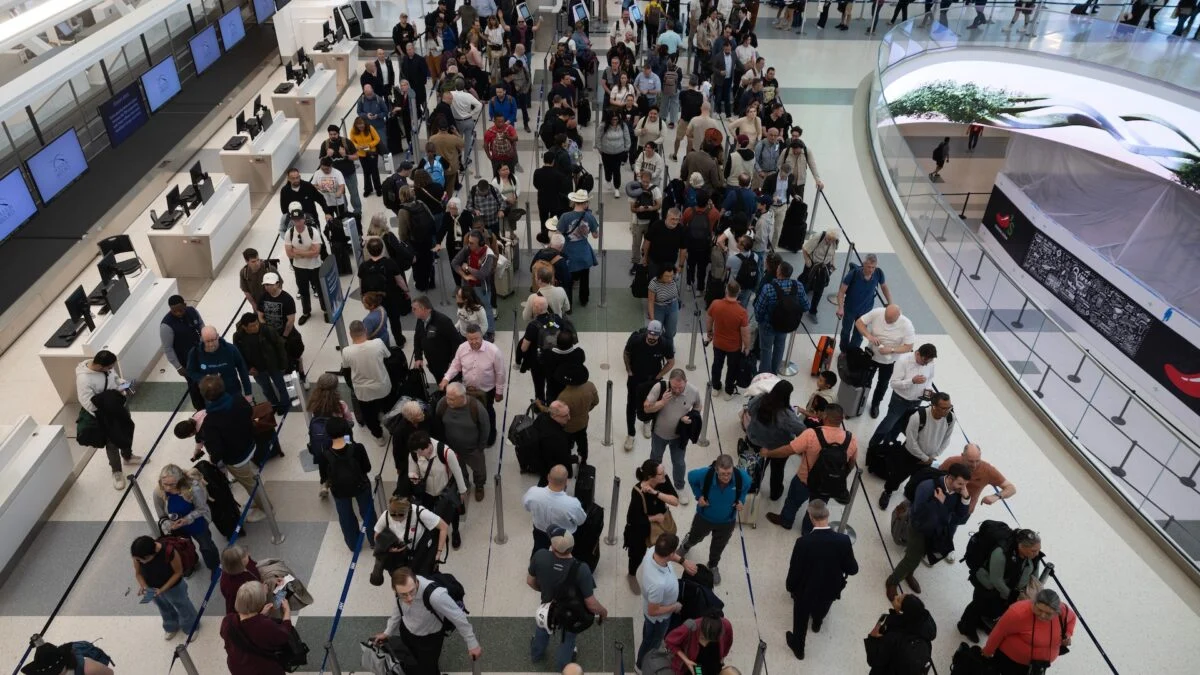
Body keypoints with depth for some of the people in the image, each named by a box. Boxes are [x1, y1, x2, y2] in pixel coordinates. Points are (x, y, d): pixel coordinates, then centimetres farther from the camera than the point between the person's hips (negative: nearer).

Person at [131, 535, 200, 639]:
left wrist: (163, 589, -28)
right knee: (164, 610, 31)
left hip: (173, 587, -4)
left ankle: (191, 627, 53)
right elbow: (138, 573, -8)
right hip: (151, 588, 4)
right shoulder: (138, 555, -26)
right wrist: (143, 586, -26)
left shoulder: (168, 552, -39)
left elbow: (178, 572, -23)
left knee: (182, 607, 24)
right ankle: (172, 627, 61)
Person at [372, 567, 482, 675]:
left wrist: (472, 644, -18)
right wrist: (387, 632, 11)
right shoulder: (403, 587, -27)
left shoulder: (435, 594, -45)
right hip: (405, 631, 5)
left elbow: (458, 617, -29)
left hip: (430, 638, -4)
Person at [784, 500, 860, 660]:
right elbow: (852, 570, -14)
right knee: (822, 610, 38)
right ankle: (817, 623, 69)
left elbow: (794, 570, -21)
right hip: (831, 590, 3)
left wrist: (790, 586, 0)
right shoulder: (843, 540, -28)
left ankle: (798, 647, 52)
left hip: (806, 591, -2)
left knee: (801, 619, 28)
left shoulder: (803, 542, -34)